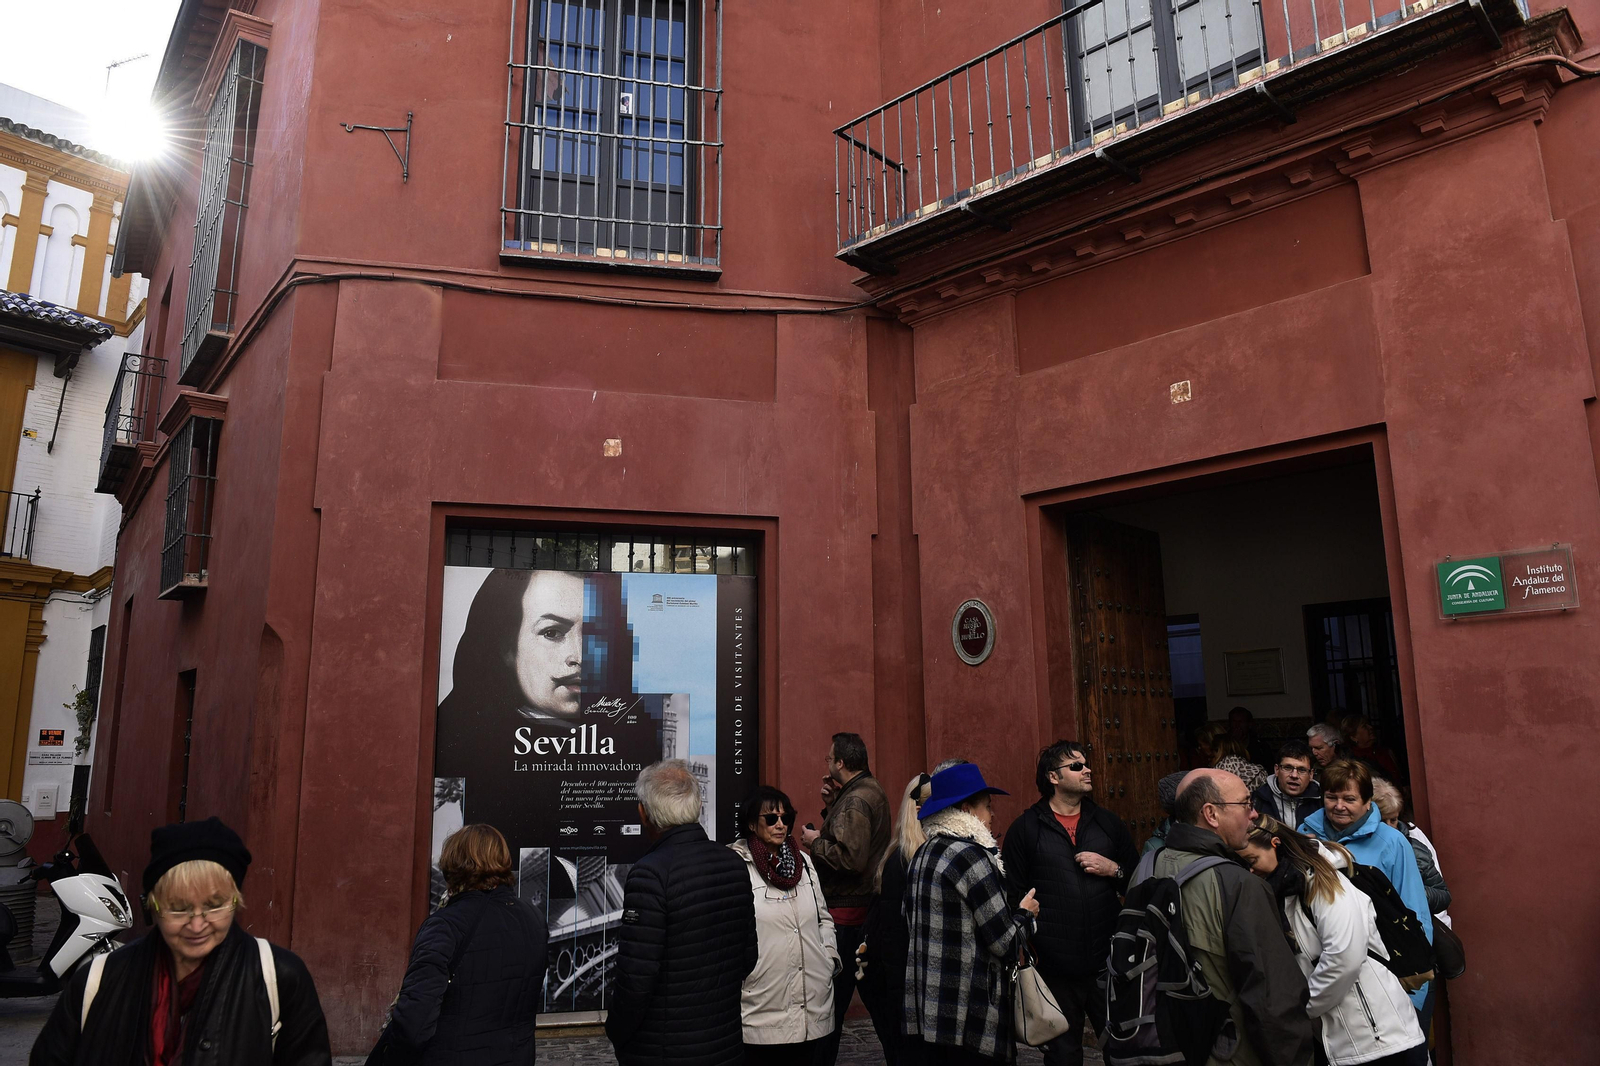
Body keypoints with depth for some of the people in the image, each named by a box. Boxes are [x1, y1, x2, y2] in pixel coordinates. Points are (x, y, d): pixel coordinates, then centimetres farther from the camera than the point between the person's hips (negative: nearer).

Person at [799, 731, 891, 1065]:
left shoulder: (855, 801, -19)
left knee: (832, 991, -3)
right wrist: (833, 799, 9)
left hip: (844, 913, -10)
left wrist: (816, 841, -14)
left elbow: (850, 858, -28)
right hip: (866, 904, 10)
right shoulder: (871, 790, 13)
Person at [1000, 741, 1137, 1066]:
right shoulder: (1026, 828, -2)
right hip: (1055, 968, -2)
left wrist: (1114, 870, -6)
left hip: (1108, 962, 3)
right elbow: (1013, 895, -3)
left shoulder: (1108, 823, 9)